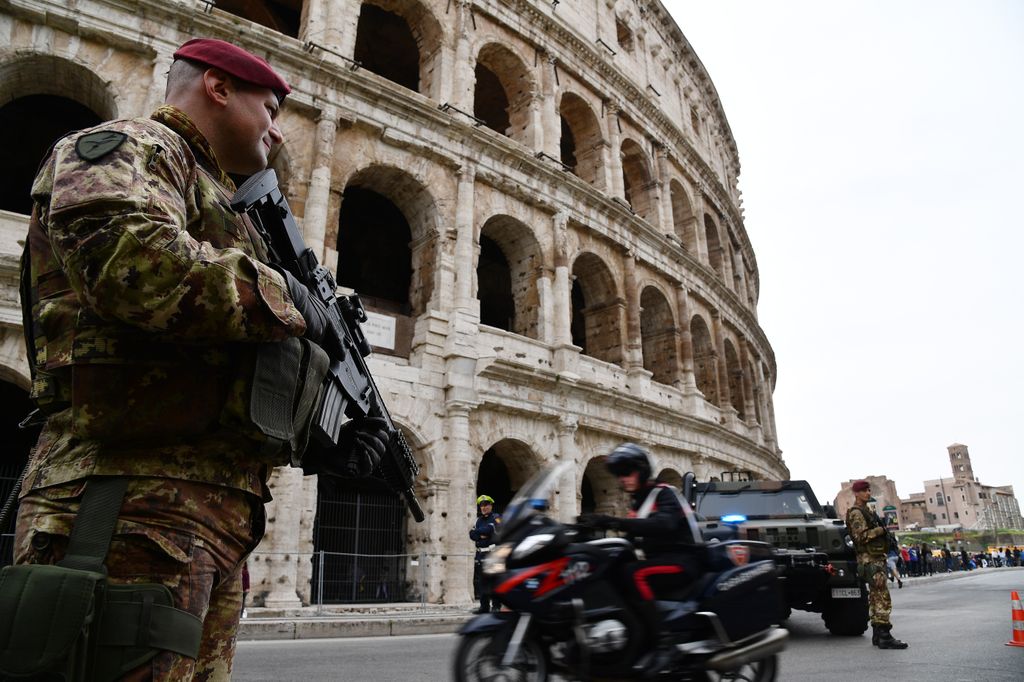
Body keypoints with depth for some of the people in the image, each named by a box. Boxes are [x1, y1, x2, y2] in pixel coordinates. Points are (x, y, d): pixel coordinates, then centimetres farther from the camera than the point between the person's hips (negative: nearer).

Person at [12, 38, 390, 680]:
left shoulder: (209, 197, 29)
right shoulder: (131, 145, 3)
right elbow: (127, 255, -24)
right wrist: (286, 299, -11)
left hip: (215, 516, 9)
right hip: (139, 503, -9)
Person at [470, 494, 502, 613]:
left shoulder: (496, 518, 0)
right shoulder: (479, 520, 19)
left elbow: (489, 529, -17)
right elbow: (472, 534, 8)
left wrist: (478, 532, -2)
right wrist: (482, 535, -10)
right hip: (480, 554, 7)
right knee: (481, 581, 7)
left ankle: (496, 606, -6)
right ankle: (484, 606, 15)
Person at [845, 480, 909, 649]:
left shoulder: (867, 512, 22)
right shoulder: (856, 513, -10)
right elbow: (861, 536, -20)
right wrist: (881, 529, -13)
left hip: (876, 558, 10)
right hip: (869, 559, -10)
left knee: (876, 598, 10)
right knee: (882, 597, -14)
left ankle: (877, 635, 14)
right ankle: (884, 636, -16)